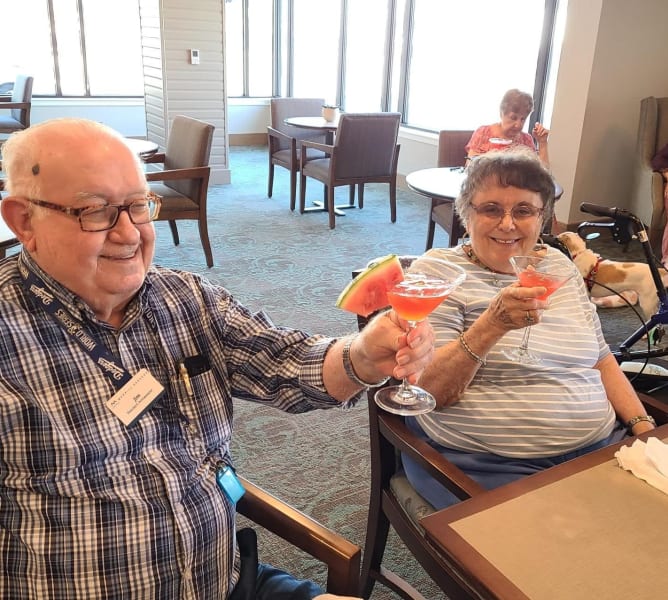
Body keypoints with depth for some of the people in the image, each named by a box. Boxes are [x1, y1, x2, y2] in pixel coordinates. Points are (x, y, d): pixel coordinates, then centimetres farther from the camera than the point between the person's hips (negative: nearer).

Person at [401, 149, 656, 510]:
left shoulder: (558, 265, 12)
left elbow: (601, 360, 19)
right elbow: (430, 392, -15)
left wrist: (644, 426, 5)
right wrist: (492, 325, -28)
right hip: (485, 465, -5)